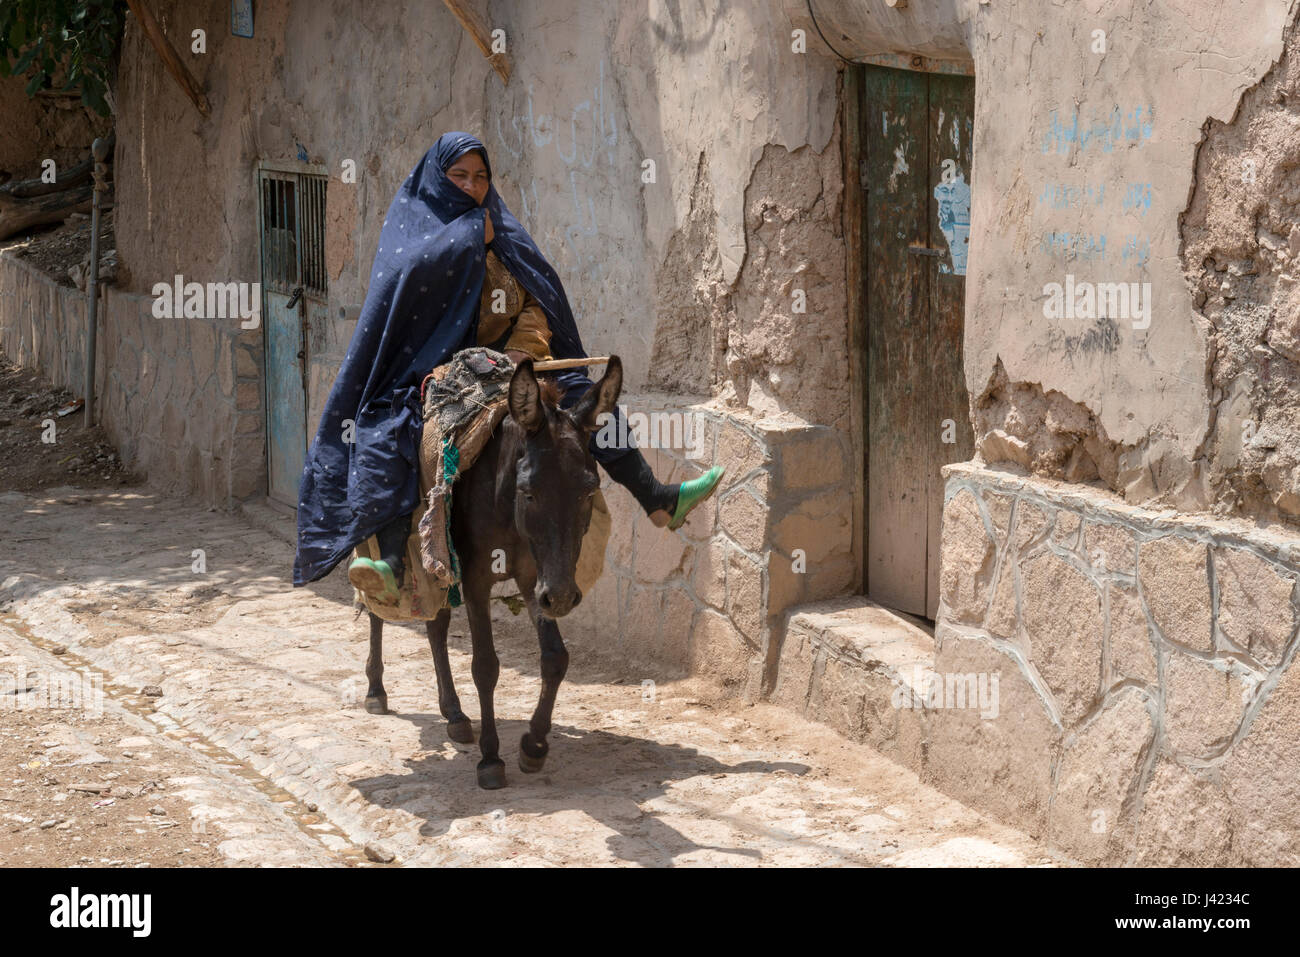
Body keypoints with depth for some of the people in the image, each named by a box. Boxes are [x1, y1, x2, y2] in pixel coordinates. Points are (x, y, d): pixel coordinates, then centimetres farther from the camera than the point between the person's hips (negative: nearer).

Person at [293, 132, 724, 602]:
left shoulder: (502, 231, 14)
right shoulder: (413, 221, 3)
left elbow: (537, 302, 7)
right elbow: (411, 270, -20)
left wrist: (522, 351, -11)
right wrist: (471, 234, -10)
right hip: (427, 370, -5)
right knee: (387, 432, -33)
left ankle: (659, 501, 1)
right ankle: (391, 562, -46)